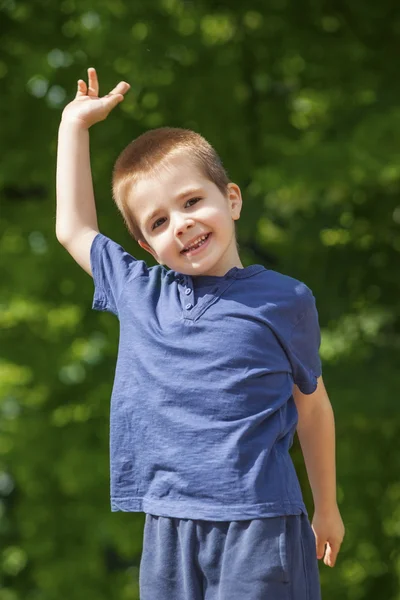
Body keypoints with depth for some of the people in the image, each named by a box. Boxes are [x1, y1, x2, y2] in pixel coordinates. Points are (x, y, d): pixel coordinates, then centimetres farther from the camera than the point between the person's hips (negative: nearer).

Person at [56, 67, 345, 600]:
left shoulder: (283, 300, 3)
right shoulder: (138, 293, 11)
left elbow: (312, 408, 13)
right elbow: (74, 228, 27)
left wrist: (326, 508, 20)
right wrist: (75, 124, 28)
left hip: (257, 523, -3)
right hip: (169, 528, 3)